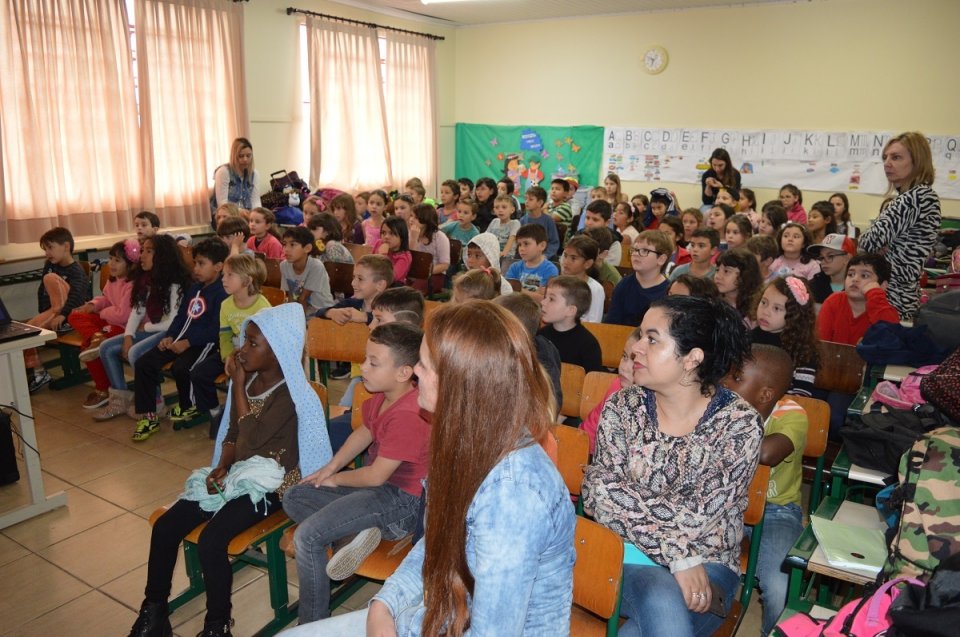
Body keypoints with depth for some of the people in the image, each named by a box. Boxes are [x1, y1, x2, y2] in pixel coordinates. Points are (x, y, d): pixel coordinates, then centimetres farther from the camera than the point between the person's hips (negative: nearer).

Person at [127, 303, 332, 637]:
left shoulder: (288, 394, -19)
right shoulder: (249, 378, 4)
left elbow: (250, 442, -25)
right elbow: (232, 432, 13)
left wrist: (237, 386, -19)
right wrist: (221, 467, -7)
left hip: (268, 483, -8)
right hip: (236, 473, 8)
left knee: (211, 540, -26)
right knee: (164, 527, -3)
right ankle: (154, 610, 16)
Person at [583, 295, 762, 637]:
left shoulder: (741, 424, -8)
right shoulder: (622, 407, -3)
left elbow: (702, 518, -13)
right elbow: (598, 491, -12)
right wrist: (677, 554, -19)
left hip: (708, 564, 0)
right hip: (627, 558, 1)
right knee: (664, 603, -32)